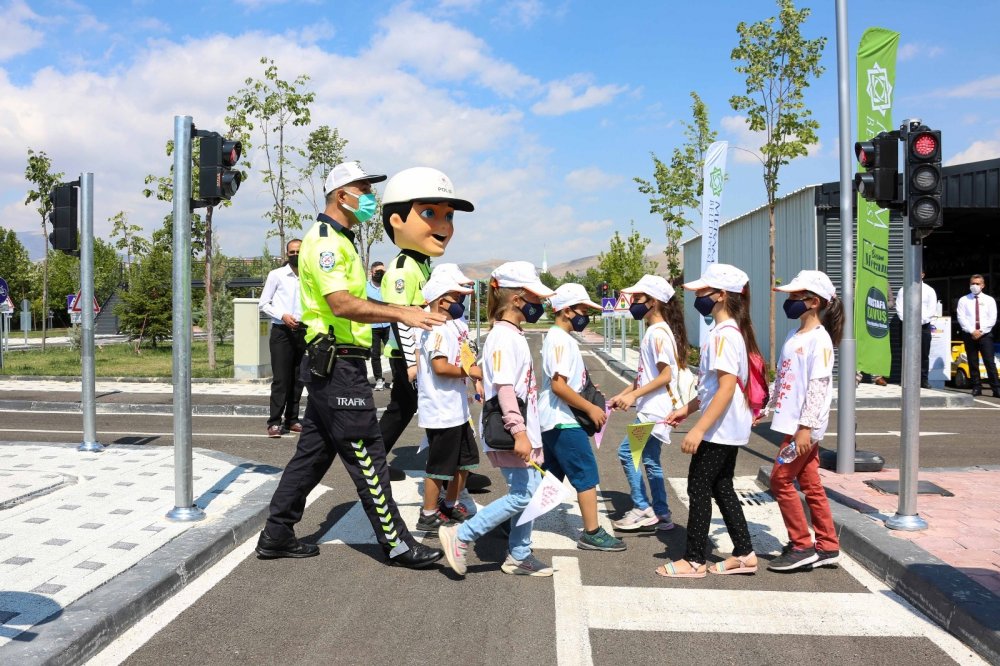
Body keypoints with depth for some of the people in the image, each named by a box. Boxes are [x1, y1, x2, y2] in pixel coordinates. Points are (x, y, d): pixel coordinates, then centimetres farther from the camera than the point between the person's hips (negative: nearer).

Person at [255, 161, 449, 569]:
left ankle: (276, 535, 24)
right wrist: (401, 314, -32)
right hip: (338, 364, -11)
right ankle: (396, 544, 8)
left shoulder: (339, 241, 19)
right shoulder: (325, 241, -14)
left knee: (313, 452, 15)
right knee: (367, 456, -3)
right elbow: (342, 305, -28)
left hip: (331, 366, 11)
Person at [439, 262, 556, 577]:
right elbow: (503, 387, -24)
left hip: (521, 430, 10)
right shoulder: (503, 336, -16)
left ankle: (519, 556, 23)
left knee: (528, 491, 12)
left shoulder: (514, 335, 15)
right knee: (524, 494, -8)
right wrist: (518, 432, -27)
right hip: (509, 433, -10)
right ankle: (460, 535, 0)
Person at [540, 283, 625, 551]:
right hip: (563, 421, -10)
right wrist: (590, 408, -19)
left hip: (551, 420, 10)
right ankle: (592, 533, 6)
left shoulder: (556, 337, 14)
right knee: (587, 474, -2)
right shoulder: (561, 340, -17)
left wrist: (588, 400, 16)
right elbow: (558, 385, -25)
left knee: (550, 476, 17)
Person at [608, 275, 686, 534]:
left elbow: (666, 375, -20)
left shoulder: (659, 332, -16)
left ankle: (642, 509, 3)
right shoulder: (652, 331, 14)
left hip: (655, 410, -10)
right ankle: (660, 514, 20)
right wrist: (622, 395, 13)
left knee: (627, 452, -6)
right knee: (650, 460, 13)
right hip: (650, 409, 10)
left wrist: (634, 395, -21)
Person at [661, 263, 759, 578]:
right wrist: (688, 409, 19)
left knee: (699, 489, 0)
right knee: (721, 488, 16)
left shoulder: (724, 334, -20)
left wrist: (699, 429, -26)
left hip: (719, 430, -10)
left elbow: (727, 388, -26)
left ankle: (694, 560, 10)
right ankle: (744, 554, 24)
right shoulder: (729, 331, 12)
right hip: (729, 430, 10)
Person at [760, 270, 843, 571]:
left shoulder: (819, 339, -14)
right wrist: (765, 409, 21)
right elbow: (781, 381, 21)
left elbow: (818, 386, -20)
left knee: (781, 480, -6)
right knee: (810, 484, 13)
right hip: (792, 424, 9)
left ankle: (802, 545, 4)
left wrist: (805, 427, -23)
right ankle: (828, 547, 21)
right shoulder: (794, 337, 14)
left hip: (805, 427, -9)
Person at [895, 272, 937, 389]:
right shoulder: (903, 290, 9)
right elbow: (899, 308, 2)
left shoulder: (929, 290, 8)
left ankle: (924, 380, 5)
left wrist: (920, 320, -12)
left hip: (924, 326, 0)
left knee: (924, 354, 0)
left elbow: (932, 310, 0)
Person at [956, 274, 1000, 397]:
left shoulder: (989, 300, 9)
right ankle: (976, 388, 8)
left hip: (985, 335, -1)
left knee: (990, 362, -6)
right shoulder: (963, 300, 8)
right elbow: (961, 318, -1)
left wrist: (981, 331, -10)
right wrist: (972, 331, -12)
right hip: (969, 335, 1)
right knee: (973, 363, 3)